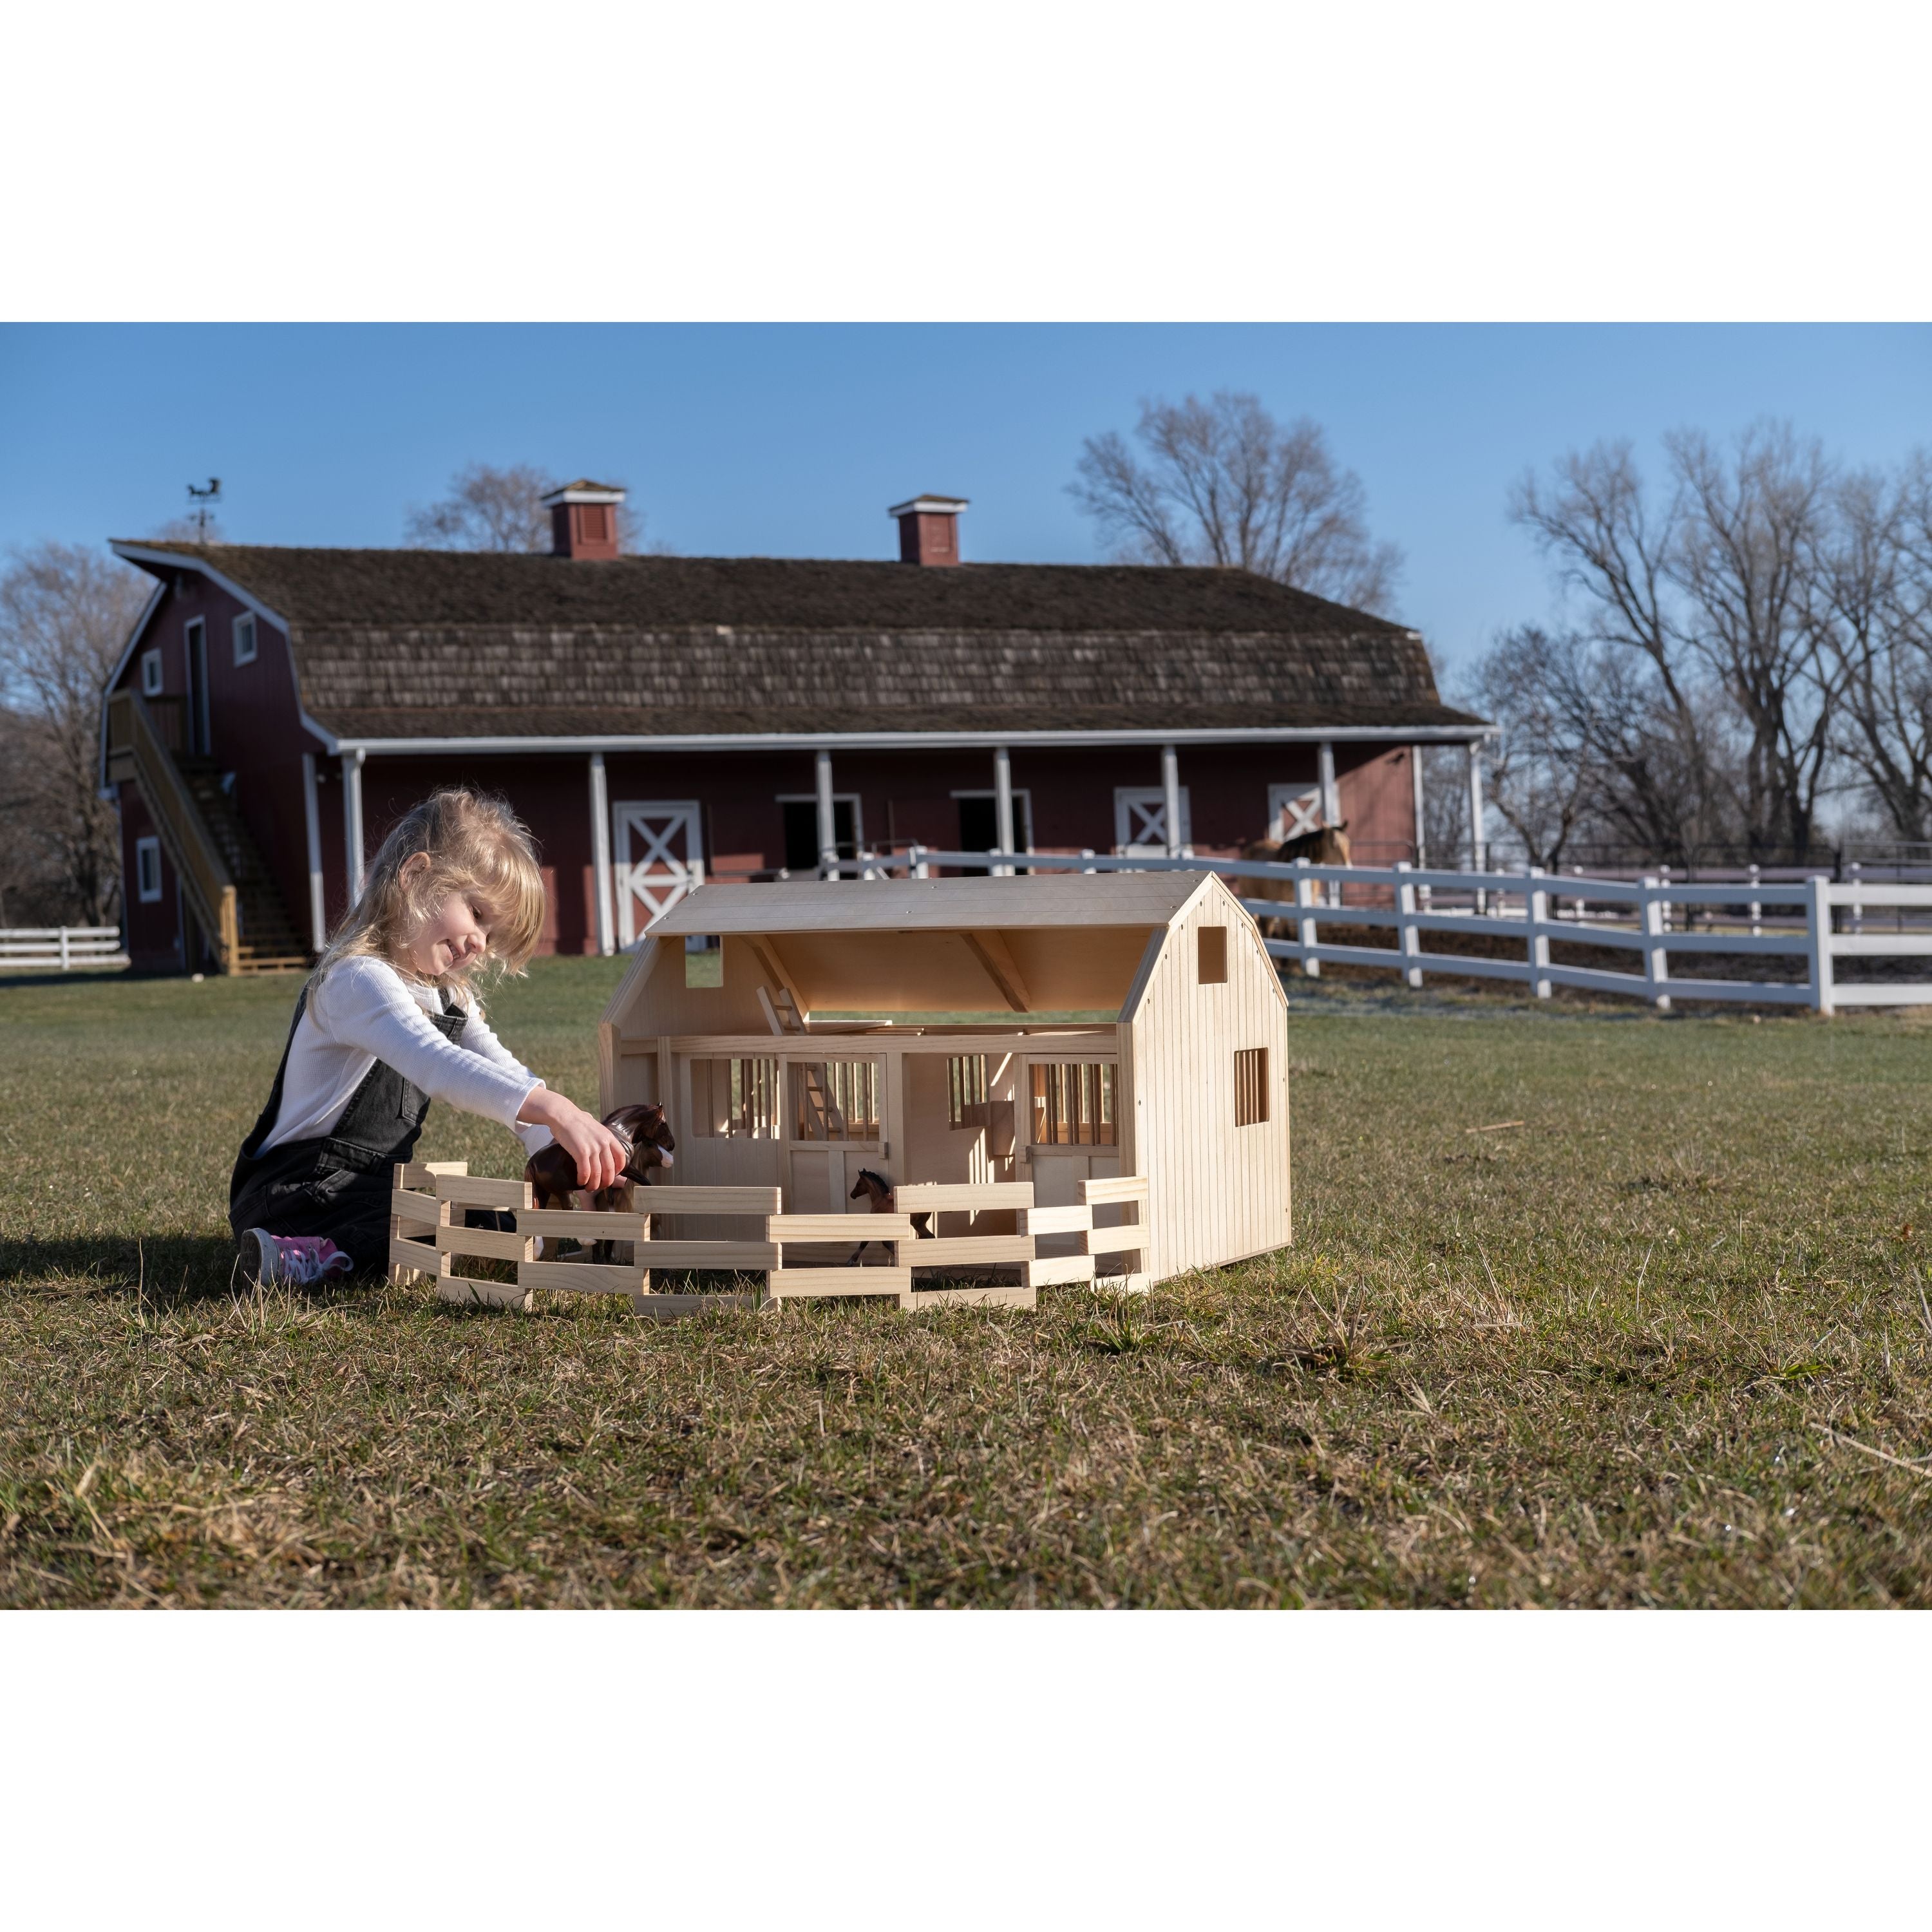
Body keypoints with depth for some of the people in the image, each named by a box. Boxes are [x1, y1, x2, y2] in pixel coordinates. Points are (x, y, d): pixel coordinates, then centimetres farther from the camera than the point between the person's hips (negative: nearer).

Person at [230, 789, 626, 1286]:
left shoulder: (448, 997, 13)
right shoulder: (359, 980, -19)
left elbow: (507, 1075, 9)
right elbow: (436, 1066, -36)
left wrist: (560, 1151, -11)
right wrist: (556, 1111, -46)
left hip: (379, 1189, 10)